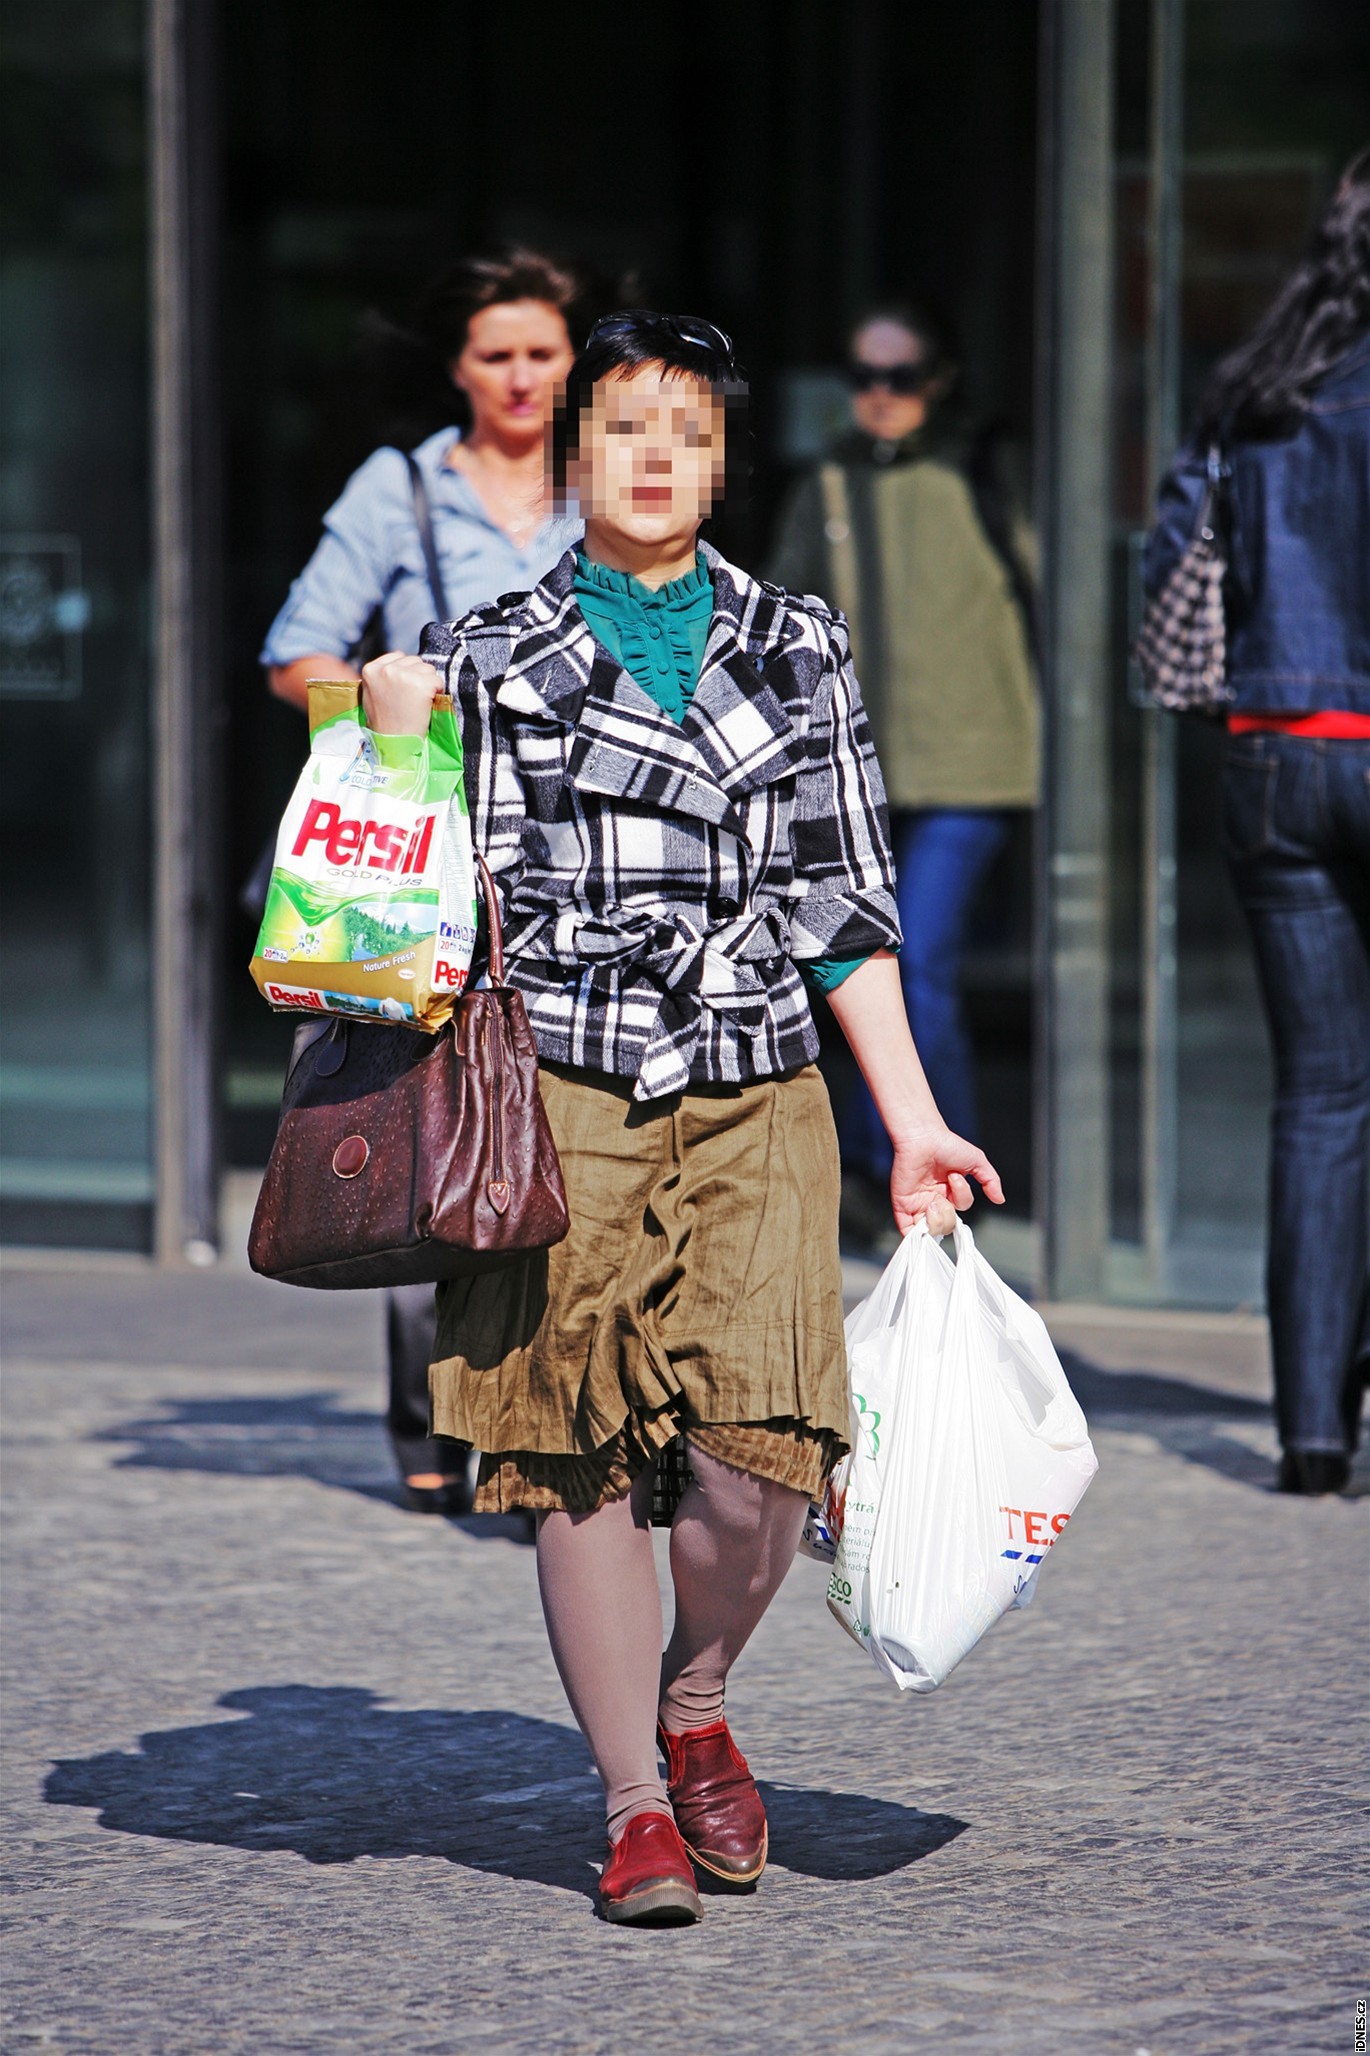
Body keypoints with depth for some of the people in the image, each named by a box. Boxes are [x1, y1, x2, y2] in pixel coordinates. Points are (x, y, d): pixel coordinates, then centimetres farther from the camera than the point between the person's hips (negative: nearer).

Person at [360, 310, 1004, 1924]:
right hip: (566, 1102, -1)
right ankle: (634, 1806, 11)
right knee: (586, 1464, -2)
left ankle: (694, 1707, 15)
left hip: (755, 1100, 1)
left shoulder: (797, 652, 12)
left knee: (755, 1455, -13)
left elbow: (846, 907, 14)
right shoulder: (493, 662, 6)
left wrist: (914, 1123, 10)